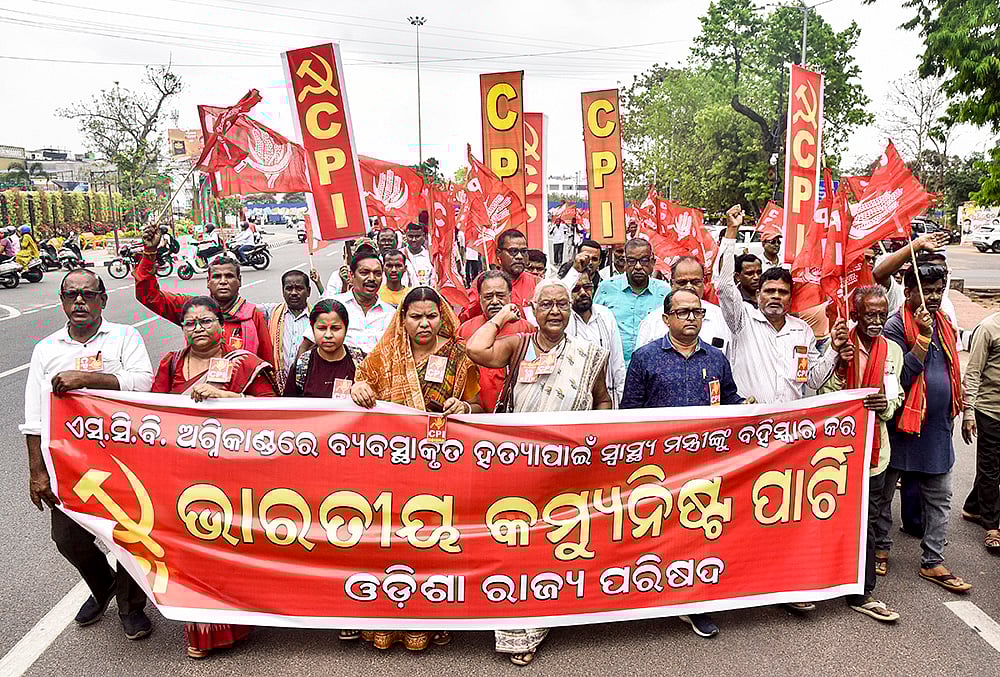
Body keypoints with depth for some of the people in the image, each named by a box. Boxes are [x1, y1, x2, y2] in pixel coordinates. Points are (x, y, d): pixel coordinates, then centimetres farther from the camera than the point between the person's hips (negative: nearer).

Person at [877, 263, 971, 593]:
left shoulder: (944, 323, 10)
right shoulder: (895, 326, -13)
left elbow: (950, 369, 21)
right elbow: (903, 376, -22)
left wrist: (954, 410, 15)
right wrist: (923, 334, -24)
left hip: (937, 427, 7)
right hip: (903, 425, -7)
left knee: (939, 498, 12)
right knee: (884, 492, 8)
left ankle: (933, 562, 22)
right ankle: (881, 548, 25)